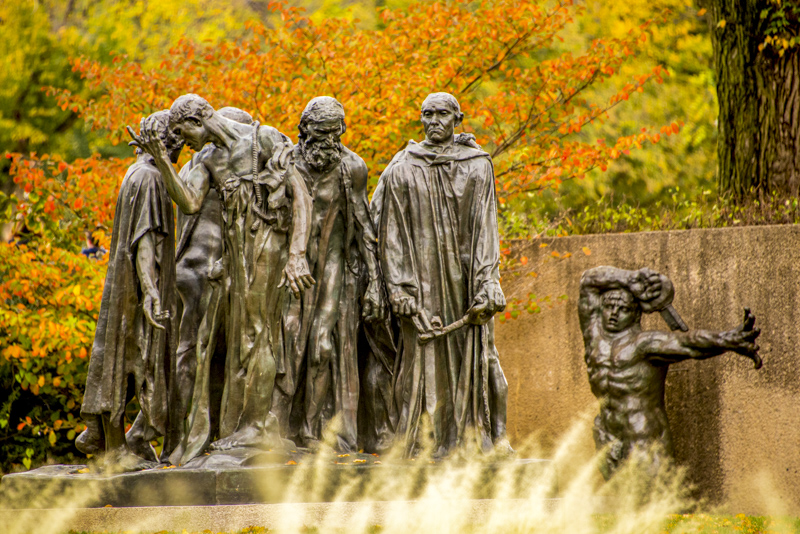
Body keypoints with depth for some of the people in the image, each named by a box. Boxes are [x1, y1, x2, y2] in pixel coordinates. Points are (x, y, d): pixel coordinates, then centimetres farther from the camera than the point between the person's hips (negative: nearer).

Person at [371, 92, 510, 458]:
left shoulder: (478, 166, 6)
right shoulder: (402, 170, 4)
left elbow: (485, 230, 2)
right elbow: (390, 235, 2)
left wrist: (486, 286, -8)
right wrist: (400, 291, -7)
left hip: (465, 277, 1)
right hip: (422, 282, -1)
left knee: (476, 356, -1)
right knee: (421, 358, -4)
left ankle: (493, 436, 5)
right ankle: (411, 445, -2)